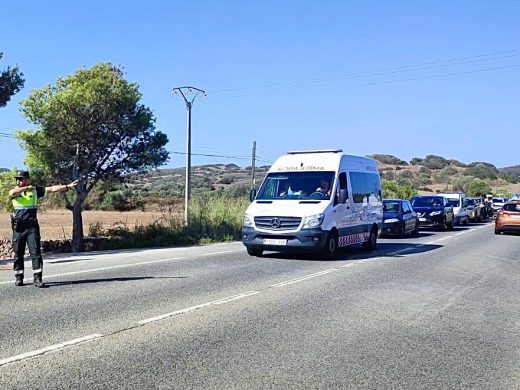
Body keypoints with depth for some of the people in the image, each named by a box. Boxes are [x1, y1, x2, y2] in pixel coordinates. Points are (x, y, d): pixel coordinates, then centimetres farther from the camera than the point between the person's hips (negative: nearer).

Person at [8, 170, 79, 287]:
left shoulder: (35, 190, 7)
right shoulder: (14, 191, 6)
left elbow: (51, 189, 3)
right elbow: (13, 192, -18)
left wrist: (68, 186, -2)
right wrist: (27, 187, -13)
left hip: (32, 226, -1)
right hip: (18, 228, 1)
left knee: (36, 252, -6)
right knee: (18, 254, 7)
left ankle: (38, 278, -6)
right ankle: (19, 278, 18)